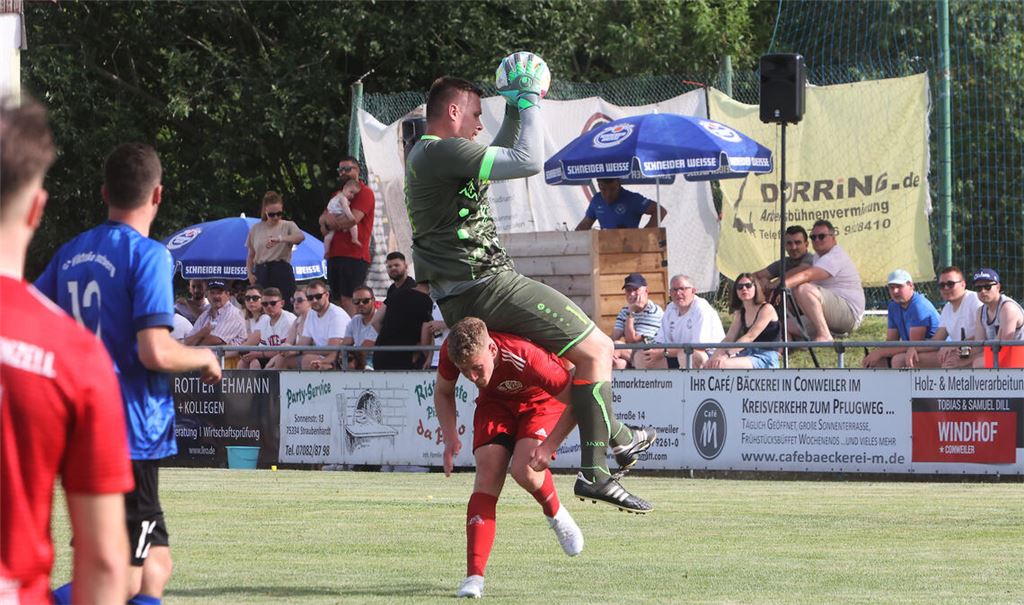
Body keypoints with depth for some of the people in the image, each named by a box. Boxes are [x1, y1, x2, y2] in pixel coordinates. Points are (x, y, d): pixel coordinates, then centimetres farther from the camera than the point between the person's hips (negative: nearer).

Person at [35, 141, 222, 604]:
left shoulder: (70, 254, 10)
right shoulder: (148, 256, -12)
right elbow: (155, 352, -20)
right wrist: (204, 358, -1)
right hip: (130, 433, -8)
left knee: (156, 563, 17)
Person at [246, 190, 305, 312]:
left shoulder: (288, 226, 3)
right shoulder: (256, 229, 13)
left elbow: (301, 236, -21)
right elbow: (251, 256, 18)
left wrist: (279, 239, -36)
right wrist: (249, 273, 0)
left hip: (282, 271, -3)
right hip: (261, 273, 3)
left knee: (285, 308, -9)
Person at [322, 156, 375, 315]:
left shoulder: (365, 193, -1)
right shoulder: (338, 194, 24)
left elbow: (353, 219, -13)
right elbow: (322, 218, 19)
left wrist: (331, 224, 1)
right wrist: (327, 218, -6)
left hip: (354, 256, -8)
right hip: (334, 254, 8)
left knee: (348, 300, -16)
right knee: (338, 301, 4)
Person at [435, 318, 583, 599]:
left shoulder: (525, 357, -41)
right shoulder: (451, 352, -27)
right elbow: (443, 392, -2)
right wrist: (450, 436, -17)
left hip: (542, 400, -4)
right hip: (495, 402, 4)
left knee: (524, 470, -27)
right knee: (487, 475, -17)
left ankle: (555, 513, 10)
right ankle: (474, 577, -21)